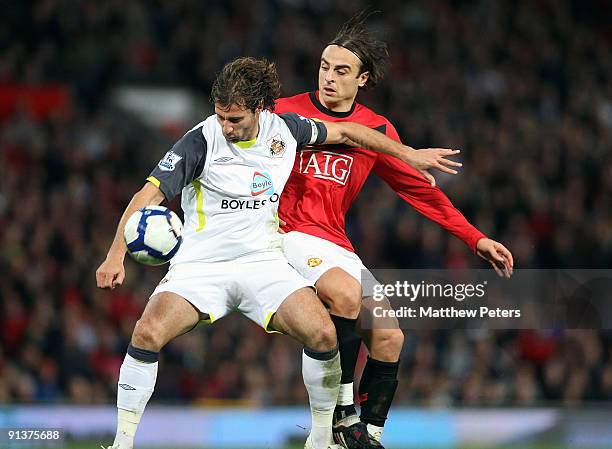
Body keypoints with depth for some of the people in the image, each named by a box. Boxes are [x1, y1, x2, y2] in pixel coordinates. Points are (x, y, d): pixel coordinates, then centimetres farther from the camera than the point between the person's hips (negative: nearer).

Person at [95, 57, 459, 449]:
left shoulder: (284, 129, 1)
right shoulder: (202, 140, -10)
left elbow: (344, 132, 19)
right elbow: (150, 193, -13)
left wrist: (409, 154, 24)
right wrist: (116, 255, -25)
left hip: (264, 262, 2)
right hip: (201, 265, -2)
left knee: (323, 334, -22)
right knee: (148, 334, -27)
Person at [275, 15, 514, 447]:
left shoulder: (377, 130, 8)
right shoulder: (286, 113, -2)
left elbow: (420, 188, 12)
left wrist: (476, 238, 9)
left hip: (336, 245, 5)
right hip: (288, 234, -5)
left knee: (389, 338, -7)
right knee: (347, 293, -32)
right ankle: (343, 409, -21)